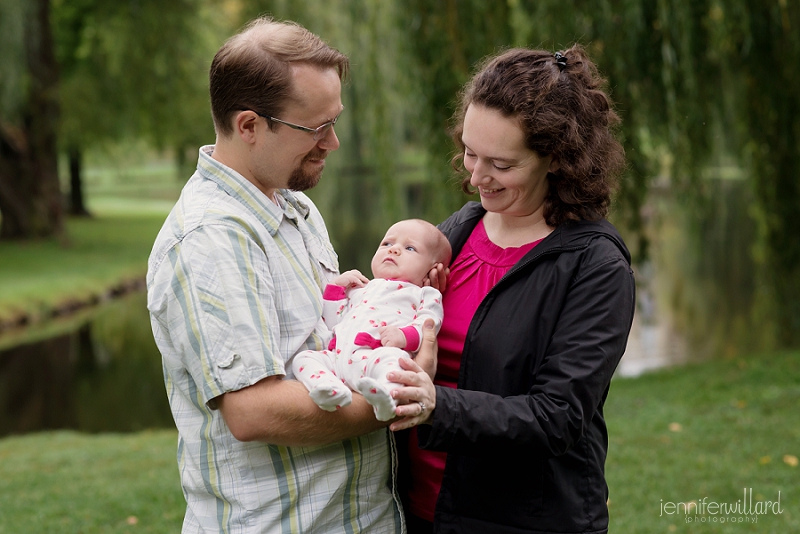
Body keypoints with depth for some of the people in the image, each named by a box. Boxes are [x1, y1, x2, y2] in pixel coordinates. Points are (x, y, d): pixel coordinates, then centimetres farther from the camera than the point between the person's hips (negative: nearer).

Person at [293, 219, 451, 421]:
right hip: (337, 357, 6)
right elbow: (333, 322, 34)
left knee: (392, 358, -38)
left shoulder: (424, 294, 24)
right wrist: (336, 287, 28)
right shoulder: (359, 289, 39)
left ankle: (385, 395, -64)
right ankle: (327, 387, -42)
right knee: (303, 357, -16)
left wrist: (406, 335, -16)